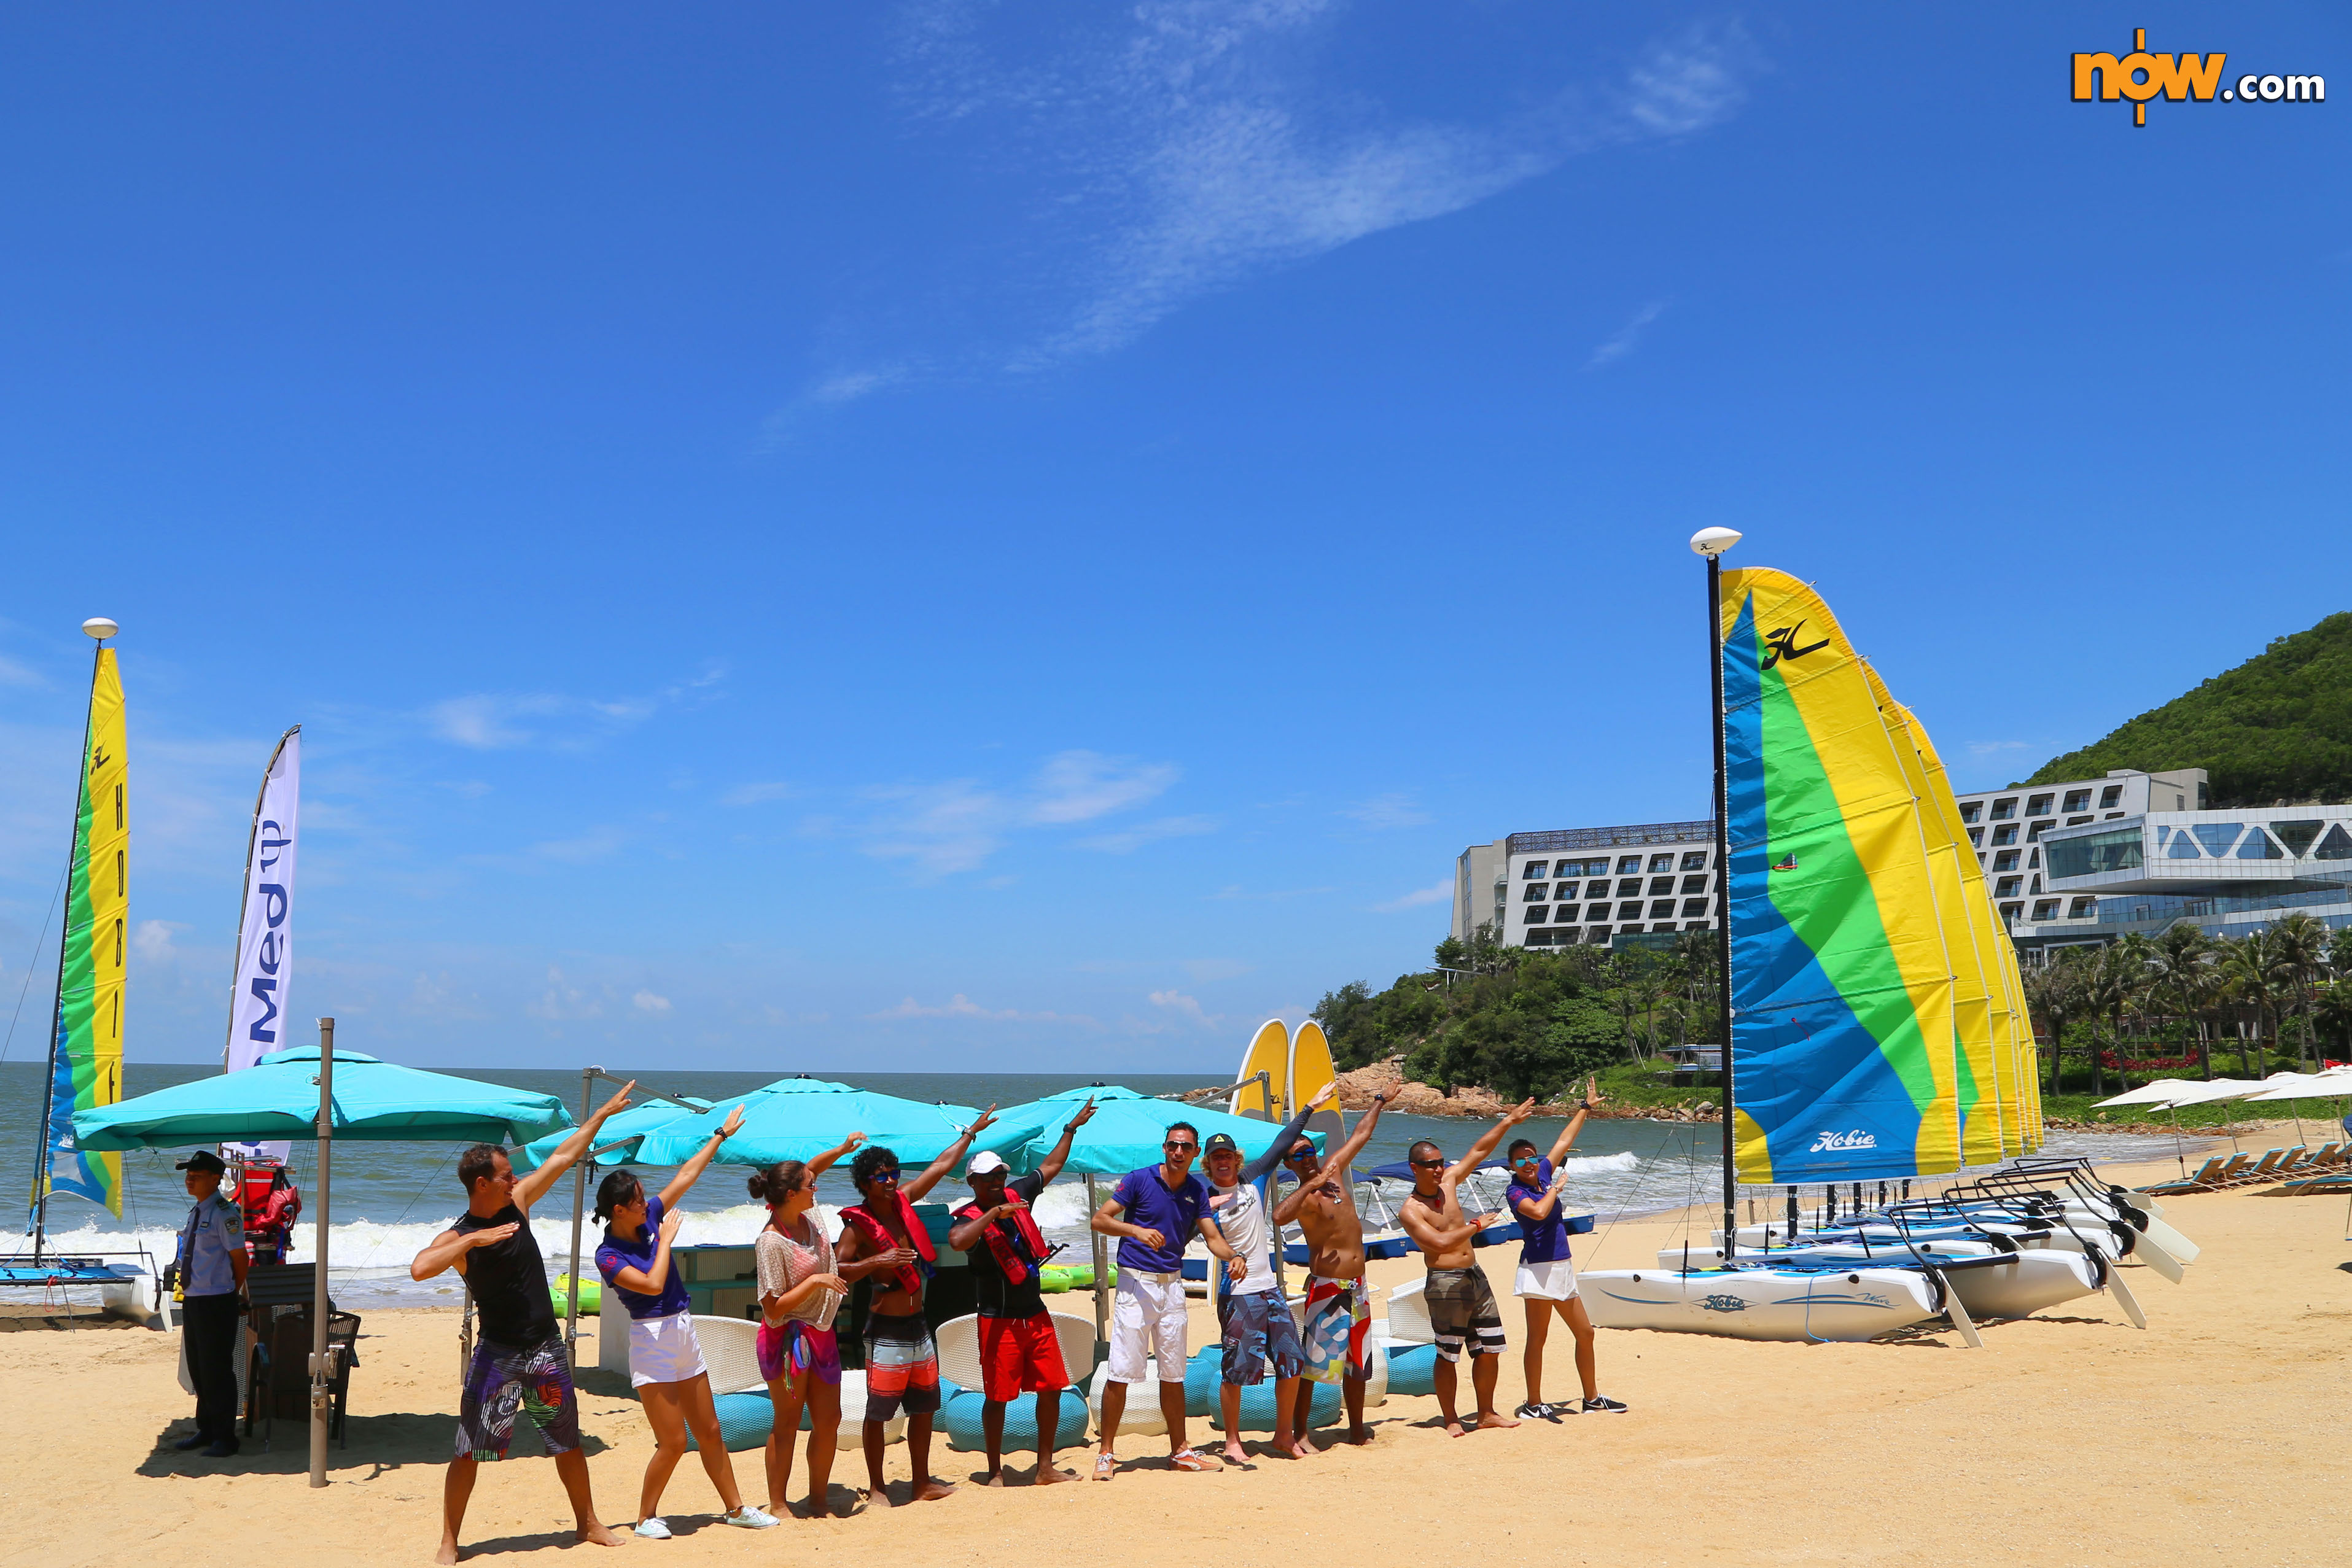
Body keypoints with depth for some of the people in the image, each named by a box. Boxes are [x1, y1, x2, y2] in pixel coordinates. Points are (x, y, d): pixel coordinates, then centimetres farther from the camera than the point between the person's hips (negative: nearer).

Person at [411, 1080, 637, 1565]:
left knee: (569, 1442, 13)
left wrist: (604, 1113, 12)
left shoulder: (516, 1203, 2)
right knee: (470, 1449, -3)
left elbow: (561, 1159, 9)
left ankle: (588, 1523, 27)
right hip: (498, 1353, -5)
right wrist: (474, 1239, -35)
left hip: (546, 1348, 5)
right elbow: (419, 1268, -33)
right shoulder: (459, 1237, -13)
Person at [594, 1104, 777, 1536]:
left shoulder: (651, 1217, 3)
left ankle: (735, 1508, 23)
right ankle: (646, 1517, 13)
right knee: (673, 1440, -6)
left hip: (684, 1331, 7)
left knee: (709, 1431, 13)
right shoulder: (608, 1255, -14)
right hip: (652, 1340, -7)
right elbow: (652, 1285, -25)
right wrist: (667, 1238, -16)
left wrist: (722, 1134, 14)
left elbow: (687, 1174, 10)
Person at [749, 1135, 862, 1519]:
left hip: (821, 1335, 8)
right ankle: (777, 1504, 16)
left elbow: (810, 1170, 23)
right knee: (788, 1423, 3)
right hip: (787, 1339, -8)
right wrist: (815, 1281, -24)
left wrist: (842, 1149, 11)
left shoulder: (806, 1218, 1)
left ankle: (818, 1499, 23)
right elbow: (774, 1308, -22)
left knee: (829, 1419, 9)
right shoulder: (772, 1242, -22)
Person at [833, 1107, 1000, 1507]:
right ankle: (876, 1488, 11)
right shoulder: (858, 1224, -10)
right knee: (879, 1411, -1)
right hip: (886, 1328, -7)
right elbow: (837, 1269, -16)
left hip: (917, 1324, 7)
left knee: (923, 1407, 12)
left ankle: (922, 1483, 23)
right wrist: (878, 1261, -24)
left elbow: (941, 1166, 18)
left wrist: (972, 1131, 24)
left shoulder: (902, 1201, 8)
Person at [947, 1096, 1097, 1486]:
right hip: (999, 1320, -6)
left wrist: (1072, 1128, 29)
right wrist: (994, 1213, -32)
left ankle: (1045, 1468, 17)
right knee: (997, 1397, 0)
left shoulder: (1016, 1195, 7)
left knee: (1051, 1388, 6)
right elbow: (957, 1242, -37)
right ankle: (996, 1472, 14)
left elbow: (1051, 1166, 23)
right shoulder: (970, 1217, -12)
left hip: (1036, 1314, 6)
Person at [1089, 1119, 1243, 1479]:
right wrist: (1137, 1230, -26)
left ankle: (1179, 1450, 22)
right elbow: (1098, 1220, -11)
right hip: (1136, 1283, -5)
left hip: (1173, 1284, 5)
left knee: (1173, 1372, 12)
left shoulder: (1197, 1190, 8)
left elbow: (1212, 1236, 5)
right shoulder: (1140, 1179, -7)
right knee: (1120, 1372, -6)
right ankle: (1106, 1453, 3)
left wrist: (1232, 1257, -16)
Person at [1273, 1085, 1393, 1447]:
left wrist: (1380, 1102, 33)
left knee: (1357, 1363, 15)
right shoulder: (1303, 1197, -12)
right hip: (1327, 1289, -7)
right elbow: (1279, 1216, -37)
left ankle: (1357, 1429, 25)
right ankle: (1301, 1432, 0)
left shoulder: (1333, 1170, 9)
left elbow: (1360, 1135, 24)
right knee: (1312, 1362, -8)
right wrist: (1311, 1185, -31)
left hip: (1357, 1287, 7)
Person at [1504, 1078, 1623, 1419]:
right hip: (1538, 1268, -8)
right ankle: (1533, 1405, 2)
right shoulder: (1515, 1192, -9)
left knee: (1585, 1332, 13)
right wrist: (1556, 1187, -11)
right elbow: (1539, 1211, -28)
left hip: (1562, 1267, 8)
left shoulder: (1544, 1173, 10)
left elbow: (1564, 1141, 21)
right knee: (1537, 1337, -5)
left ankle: (1592, 1399, 24)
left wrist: (1586, 1108, 28)